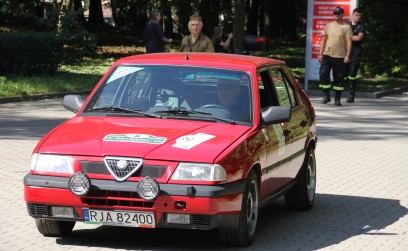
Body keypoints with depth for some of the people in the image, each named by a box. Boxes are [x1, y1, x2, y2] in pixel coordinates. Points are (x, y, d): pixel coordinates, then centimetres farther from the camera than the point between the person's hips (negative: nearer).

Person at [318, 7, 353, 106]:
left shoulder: (346, 27, -1)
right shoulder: (328, 25, 10)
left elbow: (349, 42, -5)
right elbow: (324, 40, 13)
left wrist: (347, 55, -14)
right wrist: (321, 54, 7)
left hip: (340, 56, -3)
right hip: (327, 55, 3)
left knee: (339, 78, 2)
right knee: (323, 74, -8)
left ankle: (337, 99, 10)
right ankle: (326, 96, 4)